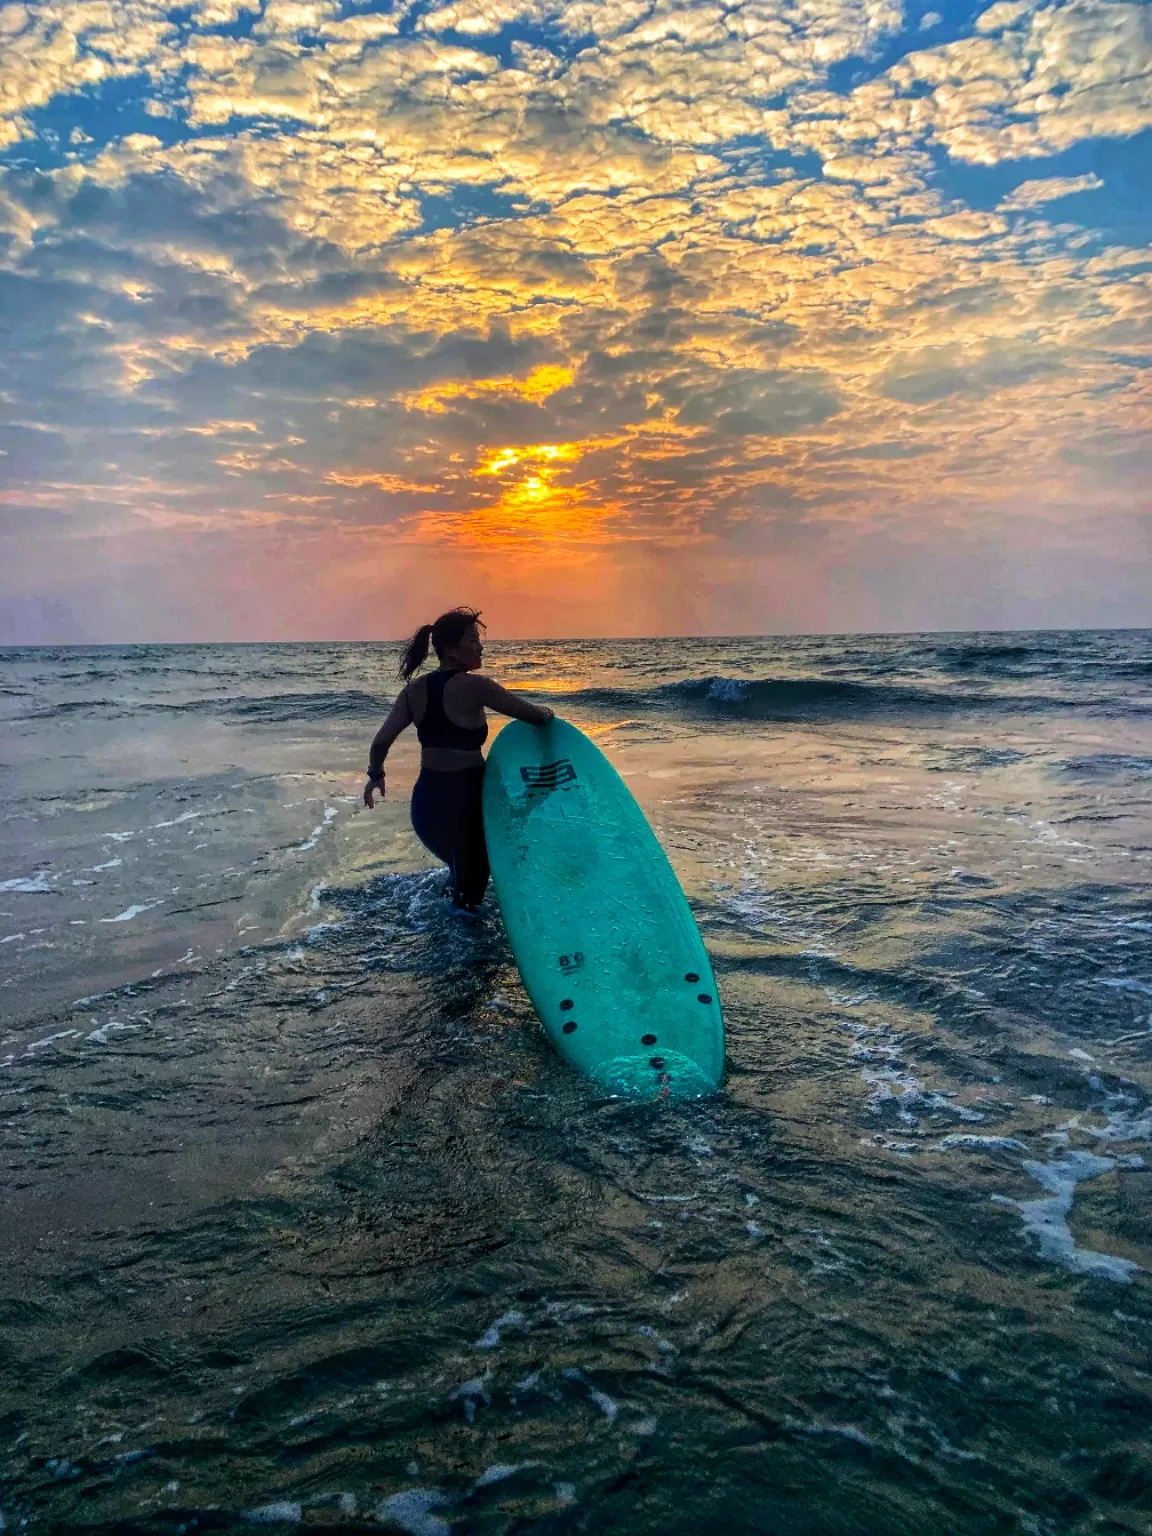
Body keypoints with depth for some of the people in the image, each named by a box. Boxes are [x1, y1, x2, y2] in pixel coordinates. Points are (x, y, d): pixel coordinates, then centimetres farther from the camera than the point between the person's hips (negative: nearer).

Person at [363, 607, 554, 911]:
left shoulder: (415, 689, 3)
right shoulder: (474, 686, -15)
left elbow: (380, 741, 3)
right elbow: (534, 715, -13)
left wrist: (376, 775, 22)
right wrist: (547, 714, 10)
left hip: (426, 800, 6)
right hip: (466, 798, -6)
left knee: (459, 864, 32)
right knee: (474, 872, 16)